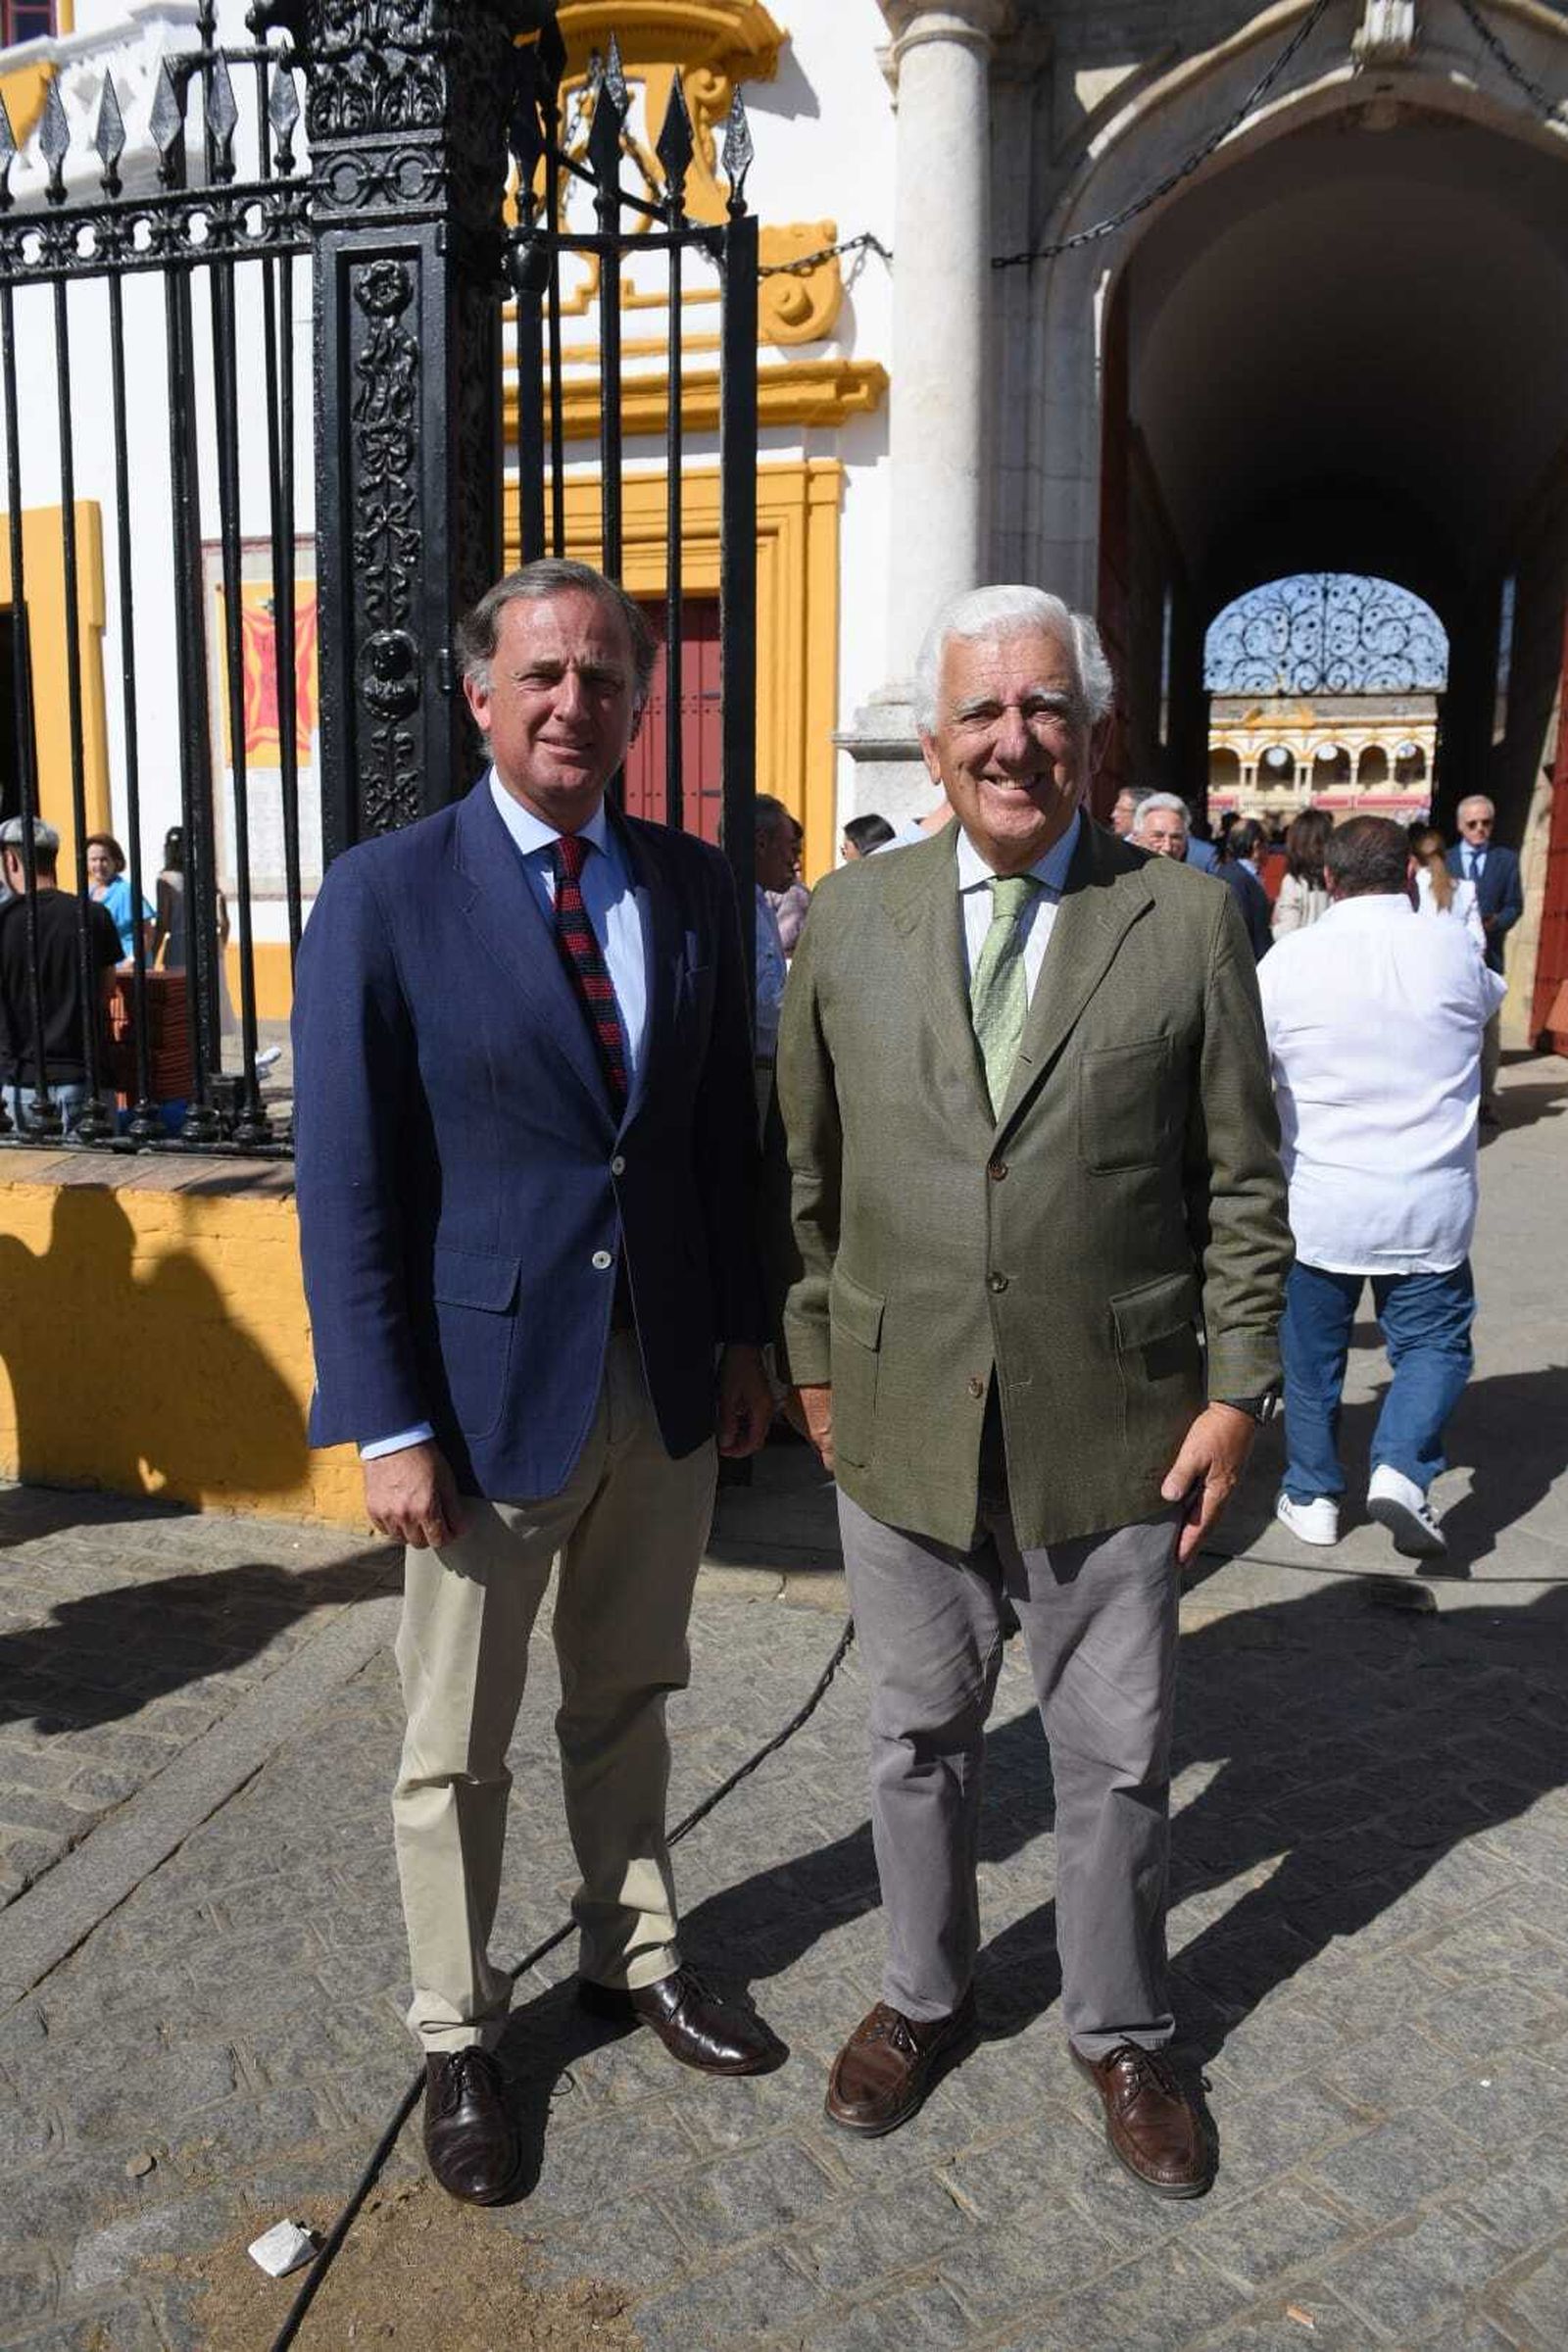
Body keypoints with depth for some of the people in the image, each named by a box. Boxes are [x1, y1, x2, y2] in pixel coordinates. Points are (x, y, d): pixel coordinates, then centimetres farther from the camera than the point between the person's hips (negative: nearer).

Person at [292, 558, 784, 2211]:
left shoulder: (693, 886, 3)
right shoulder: (387, 894, -10)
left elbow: (723, 1128, 9)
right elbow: (344, 1182, -11)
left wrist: (743, 1334, 7)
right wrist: (388, 1424, -13)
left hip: (665, 1375, 4)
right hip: (488, 1378, -3)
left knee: (626, 1699, 22)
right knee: (457, 1746, 13)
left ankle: (635, 1957, 44)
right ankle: (456, 2040, 35)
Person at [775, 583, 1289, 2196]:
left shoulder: (1187, 925, -4)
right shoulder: (846, 921, 0)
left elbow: (1241, 1186, 0)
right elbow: (808, 1171, 5)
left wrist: (1238, 1393, -3)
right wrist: (814, 1362, 5)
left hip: (1115, 1435, -1)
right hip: (901, 1424, 1)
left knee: (1118, 1757, 15)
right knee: (918, 1735, 19)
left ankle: (1120, 2033, 41)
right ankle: (924, 1998, 44)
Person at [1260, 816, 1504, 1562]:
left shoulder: (1290, 959, -8)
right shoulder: (1454, 950, -4)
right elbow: (1490, 999, 19)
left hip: (1318, 1203, 0)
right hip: (1430, 1206, 0)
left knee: (1312, 1349, 15)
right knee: (1434, 1341, 15)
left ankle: (1311, 1495, 24)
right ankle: (1402, 1466, -6)